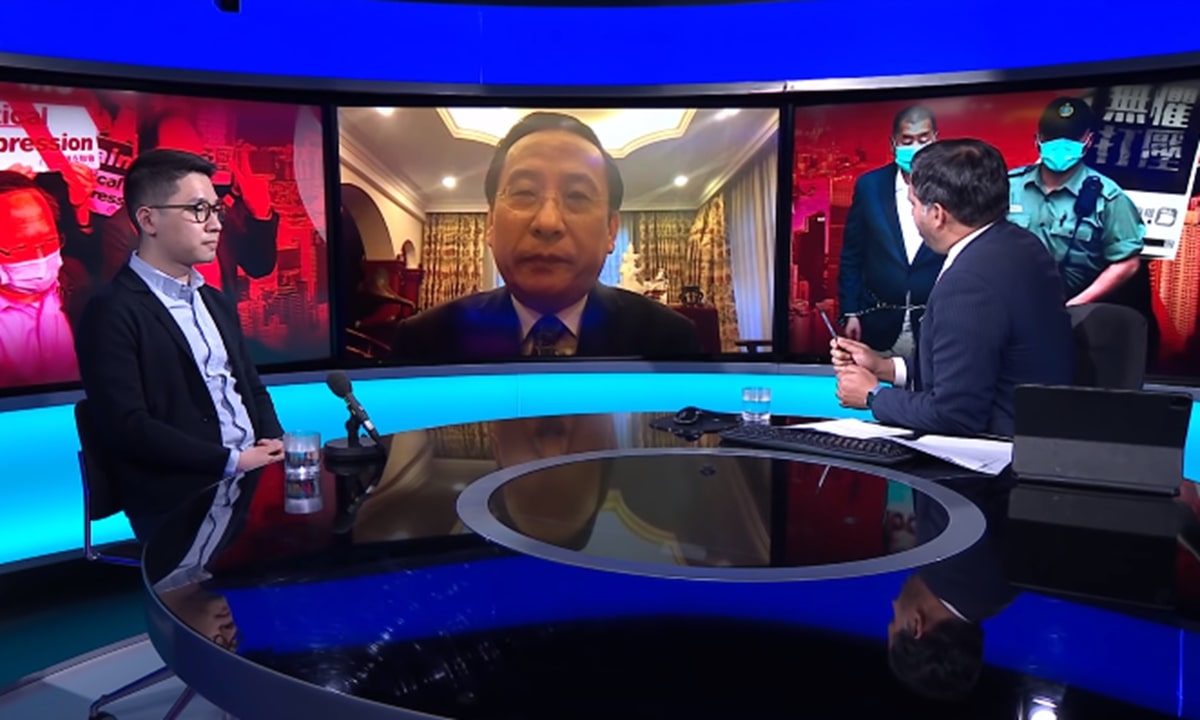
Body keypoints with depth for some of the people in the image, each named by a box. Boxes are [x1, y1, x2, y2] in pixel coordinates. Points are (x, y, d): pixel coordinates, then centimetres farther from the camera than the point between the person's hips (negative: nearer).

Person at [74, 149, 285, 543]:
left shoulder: (215, 302, 18)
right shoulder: (111, 312, -6)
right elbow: (127, 426, -14)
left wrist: (275, 445, 0)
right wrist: (233, 461, -17)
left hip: (255, 483, 7)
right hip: (182, 506, -7)